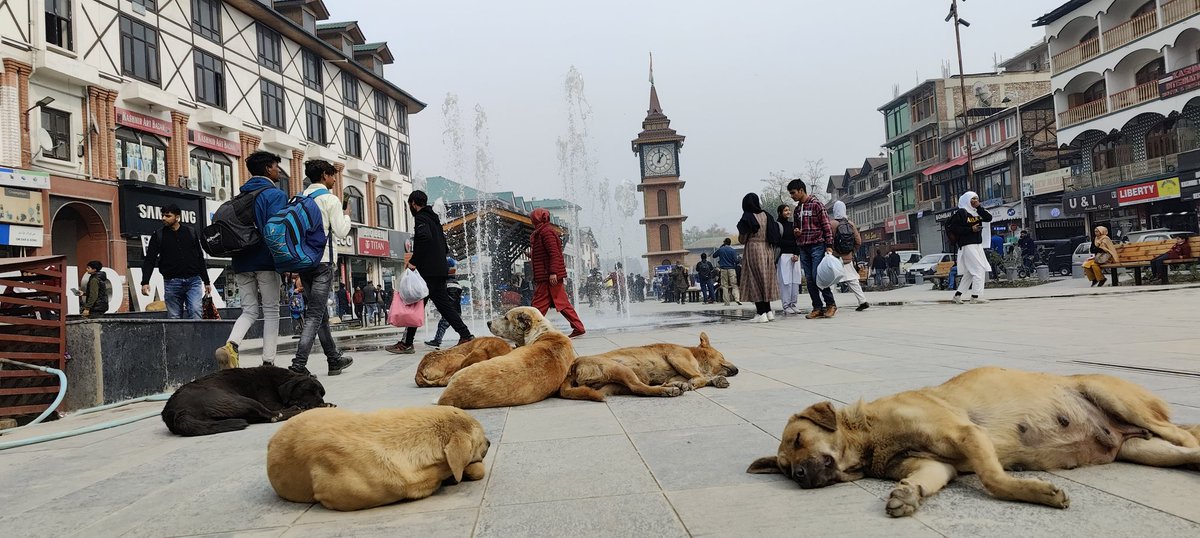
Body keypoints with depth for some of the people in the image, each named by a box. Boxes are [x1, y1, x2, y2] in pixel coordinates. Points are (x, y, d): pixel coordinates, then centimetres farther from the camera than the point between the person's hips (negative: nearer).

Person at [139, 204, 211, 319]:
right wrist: (145, 282, -13)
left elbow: (200, 258, 15)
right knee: (174, 317, 3)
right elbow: (149, 260, 1)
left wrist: (206, 282, 13)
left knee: (195, 312, -14)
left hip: (193, 280, 0)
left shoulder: (191, 233, 11)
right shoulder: (158, 236, 7)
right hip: (171, 282, 0)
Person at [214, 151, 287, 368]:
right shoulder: (276, 195, -5)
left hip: (241, 262, 6)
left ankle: (231, 345, -15)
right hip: (265, 262, -6)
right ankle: (268, 362, 1)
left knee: (250, 310, 11)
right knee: (271, 311, 3)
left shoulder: (241, 196, 18)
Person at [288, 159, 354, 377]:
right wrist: (346, 215, 9)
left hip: (303, 261, 7)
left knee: (320, 312, 14)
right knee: (315, 315, -8)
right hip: (322, 261, -7)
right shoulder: (330, 199, -6)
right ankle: (298, 365, -16)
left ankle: (335, 359, 23)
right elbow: (341, 231, -8)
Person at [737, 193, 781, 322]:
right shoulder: (765, 215, 7)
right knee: (766, 279, 13)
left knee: (755, 281, -2)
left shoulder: (747, 217, -10)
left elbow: (742, 240, -8)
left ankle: (761, 313, -5)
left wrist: (740, 233, 11)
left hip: (753, 250, -6)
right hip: (768, 250, 6)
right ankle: (768, 311, 15)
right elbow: (773, 233, 10)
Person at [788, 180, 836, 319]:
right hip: (803, 248, 7)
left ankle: (831, 304, 1)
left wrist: (829, 246, -13)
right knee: (809, 279, 3)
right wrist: (795, 231, 4)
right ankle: (818, 307, 8)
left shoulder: (816, 205, -4)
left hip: (817, 246, -7)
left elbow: (826, 226, -6)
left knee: (817, 276, -13)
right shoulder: (797, 210, 17)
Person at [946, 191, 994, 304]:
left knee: (970, 272, 12)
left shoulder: (977, 212, 17)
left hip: (978, 245, 9)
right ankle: (975, 296, -7)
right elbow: (951, 227, -15)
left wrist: (979, 207, -3)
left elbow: (989, 218, 5)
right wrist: (970, 229, -17)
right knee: (979, 270, -11)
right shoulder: (961, 212, -7)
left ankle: (957, 295, 19)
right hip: (967, 245, -9)